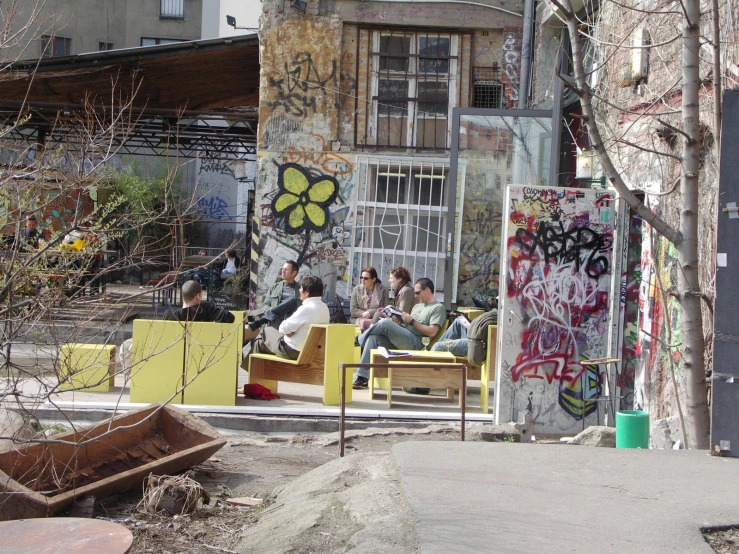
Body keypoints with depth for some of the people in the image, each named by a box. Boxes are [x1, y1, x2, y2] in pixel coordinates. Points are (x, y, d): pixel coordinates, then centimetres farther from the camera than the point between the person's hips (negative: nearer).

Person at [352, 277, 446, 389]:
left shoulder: (438, 308, 2)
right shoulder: (417, 306, 30)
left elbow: (432, 332, -11)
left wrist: (411, 321, -8)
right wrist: (396, 322, 3)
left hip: (415, 342, -8)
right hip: (399, 339, 8)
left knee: (385, 323, -25)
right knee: (373, 338, -18)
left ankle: (362, 338, 0)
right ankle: (362, 377, -20)